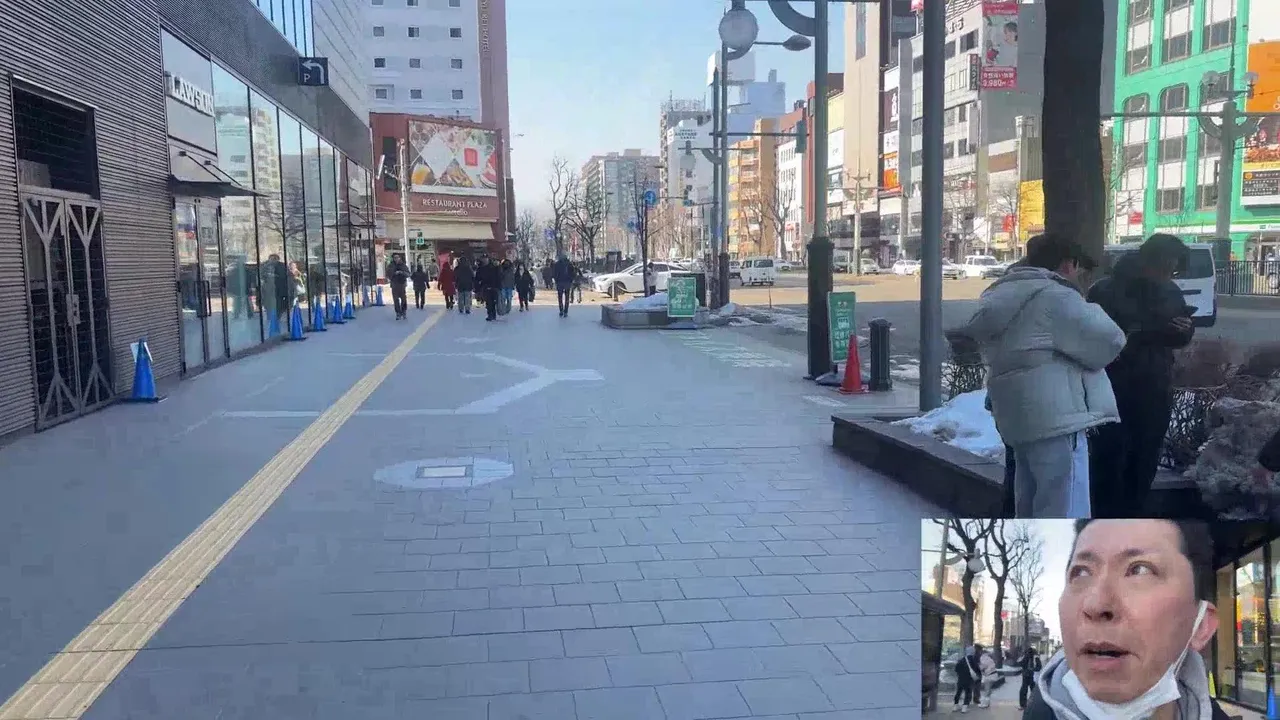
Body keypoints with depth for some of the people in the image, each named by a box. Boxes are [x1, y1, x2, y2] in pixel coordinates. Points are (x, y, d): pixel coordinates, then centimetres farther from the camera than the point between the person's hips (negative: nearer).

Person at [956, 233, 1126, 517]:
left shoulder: (1005, 298, 18)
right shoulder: (1054, 297, -10)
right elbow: (1108, 341, -12)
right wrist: (1089, 312, 9)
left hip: (1020, 417, 10)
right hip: (1055, 419, -10)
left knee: (1030, 512, 19)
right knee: (1062, 514, -9)